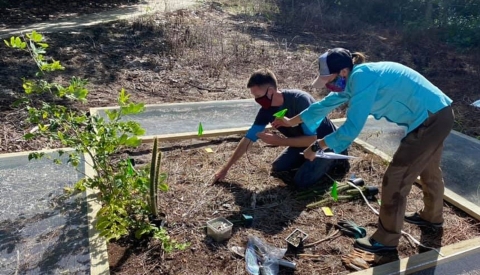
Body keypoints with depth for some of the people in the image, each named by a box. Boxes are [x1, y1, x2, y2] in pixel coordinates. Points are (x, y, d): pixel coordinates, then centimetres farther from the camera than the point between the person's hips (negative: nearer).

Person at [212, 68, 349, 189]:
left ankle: (334, 159, 3)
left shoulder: (300, 100, -34)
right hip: (304, 141, 7)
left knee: (302, 180, -20)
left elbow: (312, 139, -32)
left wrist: (279, 141, -30)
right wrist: (226, 168, -5)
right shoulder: (266, 110, -13)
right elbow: (248, 139, -7)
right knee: (277, 168, 5)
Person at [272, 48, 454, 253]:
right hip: (439, 115, 10)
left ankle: (386, 240, 14)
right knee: (429, 169, 28)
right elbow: (326, 103, 18)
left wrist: (317, 146, -14)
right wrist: (292, 121, 28)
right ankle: (432, 216, 52)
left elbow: (352, 128, -25)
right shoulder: (356, 79, 6)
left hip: (430, 121, -10)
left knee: (395, 178, -2)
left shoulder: (361, 77, -23)